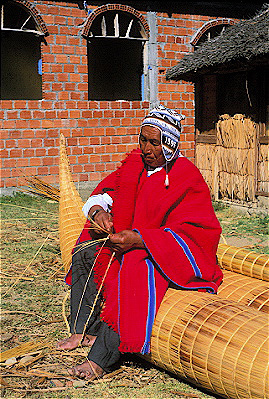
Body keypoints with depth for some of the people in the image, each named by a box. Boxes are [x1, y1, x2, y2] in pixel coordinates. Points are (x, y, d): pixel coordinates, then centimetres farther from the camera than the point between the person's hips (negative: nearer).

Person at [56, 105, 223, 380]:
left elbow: (188, 234, -25)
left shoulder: (187, 179, -18)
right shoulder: (135, 163, 3)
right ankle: (82, 332, -1)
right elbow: (106, 191, 11)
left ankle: (100, 359, -32)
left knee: (133, 274, -35)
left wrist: (138, 239, -33)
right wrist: (98, 210, -15)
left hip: (170, 254, -8)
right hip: (130, 241, 8)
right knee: (84, 253, -2)